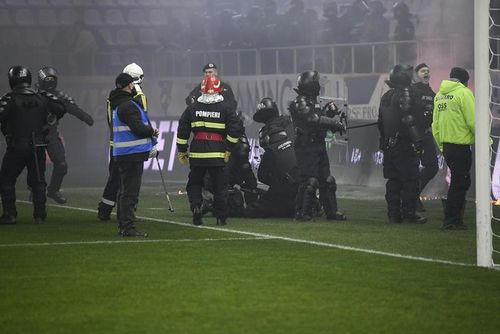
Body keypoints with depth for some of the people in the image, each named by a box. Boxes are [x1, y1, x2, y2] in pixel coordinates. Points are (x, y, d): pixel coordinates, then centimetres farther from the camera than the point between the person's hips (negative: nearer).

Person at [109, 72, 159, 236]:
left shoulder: (117, 105, 16)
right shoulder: (128, 105, -17)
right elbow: (138, 128, -22)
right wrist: (152, 131, -5)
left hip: (122, 154, 10)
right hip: (132, 153, -10)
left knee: (125, 191, 17)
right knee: (130, 192, -8)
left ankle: (123, 226, 23)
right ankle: (128, 227, -7)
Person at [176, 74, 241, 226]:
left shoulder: (192, 107, 6)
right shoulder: (226, 108, 0)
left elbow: (182, 131, 6)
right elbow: (235, 130, -4)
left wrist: (181, 151, 13)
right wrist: (228, 149, 4)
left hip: (197, 152, 1)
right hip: (218, 153, -1)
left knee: (194, 183, 15)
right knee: (220, 185, 7)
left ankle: (196, 206, -8)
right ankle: (221, 217, 5)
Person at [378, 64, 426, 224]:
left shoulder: (385, 96, 14)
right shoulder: (404, 94, -12)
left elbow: (380, 122, 19)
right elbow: (407, 120, -21)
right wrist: (416, 140, -19)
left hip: (388, 145, 8)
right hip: (403, 145, -8)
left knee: (393, 180, 10)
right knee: (410, 180, -3)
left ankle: (394, 214, 11)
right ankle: (409, 214, -4)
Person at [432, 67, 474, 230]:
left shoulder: (439, 95, 13)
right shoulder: (463, 93, -11)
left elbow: (435, 124, 16)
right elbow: (473, 121, -14)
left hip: (446, 145, 8)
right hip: (461, 145, -8)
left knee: (460, 181, 17)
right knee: (459, 183, -2)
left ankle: (456, 218, 18)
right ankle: (451, 220, -2)